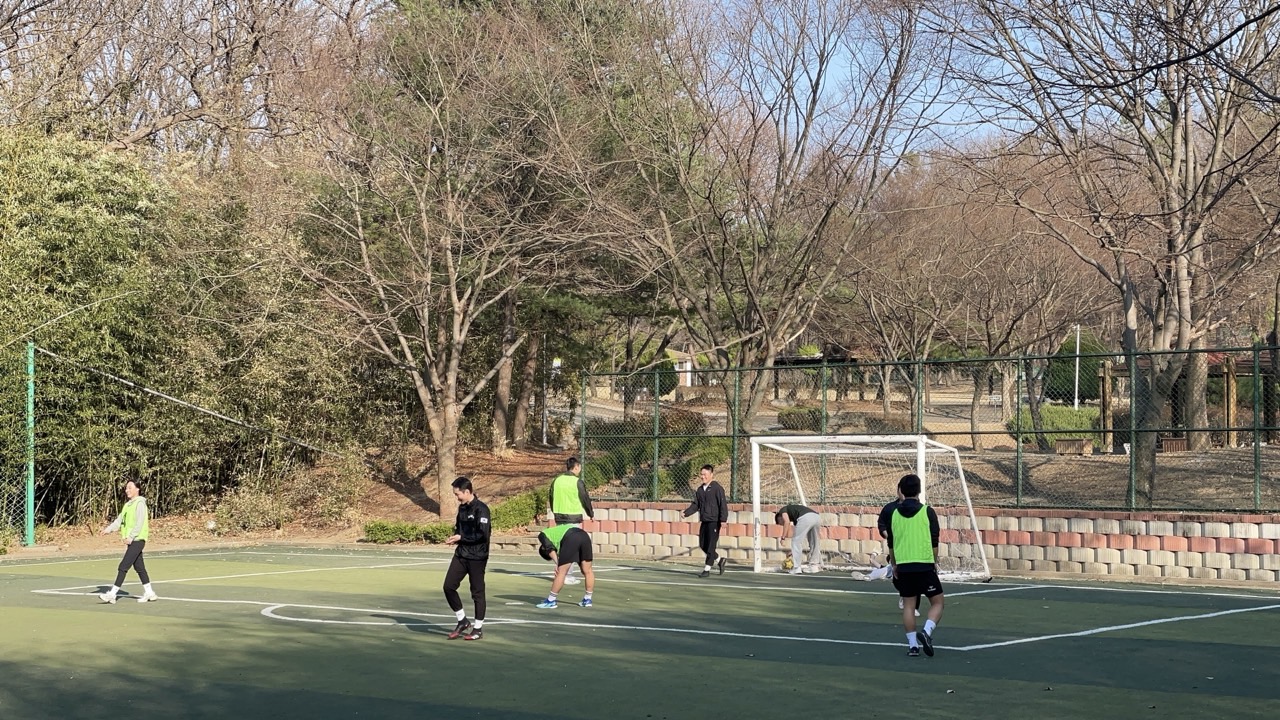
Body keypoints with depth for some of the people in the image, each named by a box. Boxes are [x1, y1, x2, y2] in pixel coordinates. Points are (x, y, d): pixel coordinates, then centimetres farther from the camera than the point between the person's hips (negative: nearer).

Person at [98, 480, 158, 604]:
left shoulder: (140, 503, -11)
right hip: (131, 541, 9)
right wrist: (109, 529, -1)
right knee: (139, 567, 13)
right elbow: (120, 519, 14)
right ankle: (149, 593, 20)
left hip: (137, 539, -9)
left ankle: (112, 594, -12)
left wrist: (131, 536, -25)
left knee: (123, 567, -11)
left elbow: (140, 523, -19)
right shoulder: (128, 504, 16)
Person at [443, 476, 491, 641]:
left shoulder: (481, 509, -15)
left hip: (477, 556, -8)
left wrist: (460, 538, -17)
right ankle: (463, 621, 17)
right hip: (461, 554, 8)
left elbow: (483, 534, -21)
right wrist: (454, 537, 1)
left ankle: (478, 628, 14)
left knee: (477, 592, 2)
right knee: (448, 586, 2)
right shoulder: (462, 508, 10)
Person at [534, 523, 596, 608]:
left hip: (571, 539, -7)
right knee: (587, 571, 17)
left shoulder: (542, 535, 25)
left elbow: (550, 549, 3)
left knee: (561, 572, 1)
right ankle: (587, 600, 27)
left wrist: (557, 564, -2)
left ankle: (551, 601, 9)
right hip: (584, 535, 7)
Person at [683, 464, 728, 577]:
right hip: (704, 521, 7)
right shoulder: (700, 489, 13)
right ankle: (719, 560, 27)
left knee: (711, 545, -6)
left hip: (714, 521, -7)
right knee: (702, 545, 9)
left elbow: (723, 504, -12)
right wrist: (686, 513, -1)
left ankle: (707, 569, -3)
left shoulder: (717, 488, -8)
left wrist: (723, 519, -19)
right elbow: (695, 504, 14)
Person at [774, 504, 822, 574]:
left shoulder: (783, 510, 24)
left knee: (796, 542, 4)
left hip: (806, 518, -8)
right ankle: (814, 567, 32)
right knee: (814, 544, 24)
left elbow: (787, 521, -1)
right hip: (817, 517, 8)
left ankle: (796, 568, 3)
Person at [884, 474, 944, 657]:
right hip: (924, 565, -3)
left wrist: (895, 564, 23)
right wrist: (935, 561, 9)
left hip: (903, 566, 4)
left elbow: (890, 542, 12)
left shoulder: (894, 513, 5)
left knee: (908, 605, 9)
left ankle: (912, 644, 6)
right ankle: (927, 632, -17)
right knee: (937, 602, 6)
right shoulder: (927, 512, -6)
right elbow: (934, 541, -4)